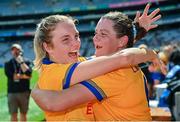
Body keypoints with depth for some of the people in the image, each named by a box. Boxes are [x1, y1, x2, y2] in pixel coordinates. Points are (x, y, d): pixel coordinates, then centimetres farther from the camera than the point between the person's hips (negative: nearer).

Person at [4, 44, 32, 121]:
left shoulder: (27, 62, 6)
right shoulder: (8, 64, 6)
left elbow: (28, 73, -13)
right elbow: (10, 76, -10)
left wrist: (21, 62, -10)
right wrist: (23, 76, -10)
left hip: (24, 92, 0)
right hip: (12, 92, 0)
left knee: (23, 113, 8)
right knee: (13, 114, -1)